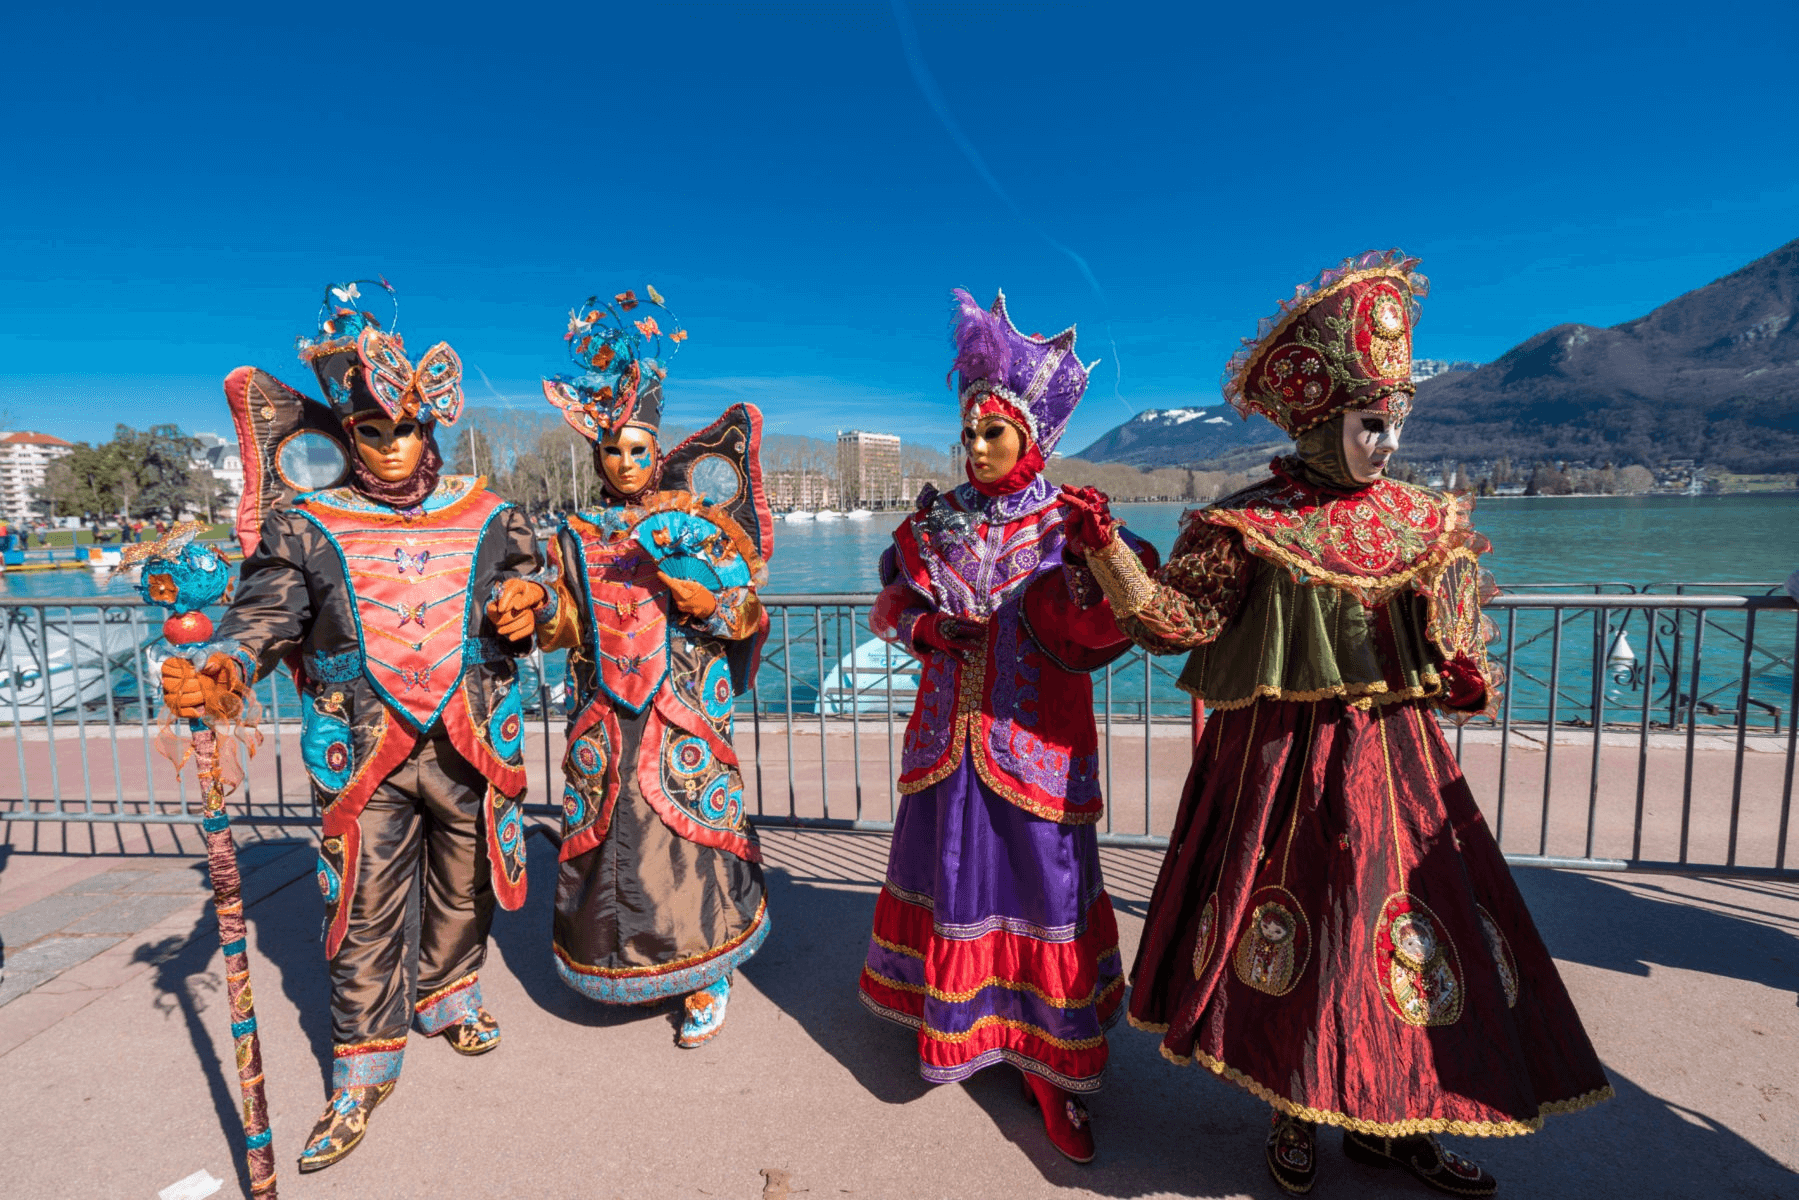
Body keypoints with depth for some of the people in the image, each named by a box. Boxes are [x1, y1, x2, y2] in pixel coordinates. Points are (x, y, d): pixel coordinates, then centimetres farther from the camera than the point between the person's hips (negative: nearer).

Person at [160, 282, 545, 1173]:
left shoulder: (485, 516, 3)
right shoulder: (307, 527, 0)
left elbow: (525, 577, 8)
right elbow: (266, 613, -9)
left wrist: (525, 605, -17)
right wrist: (223, 665, -31)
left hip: (471, 741, 2)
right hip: (363, 751, -1)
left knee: (463, 887, 18)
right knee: (364, 913, 5)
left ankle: (448, 997, 45)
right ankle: (363, 1069, 26)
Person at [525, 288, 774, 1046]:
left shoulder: (696, 523, 1)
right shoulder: (577, 536, 10)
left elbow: (747, 612, -3)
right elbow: (561, 626, 8)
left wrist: (707, 602, -21)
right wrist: (532, 617, -12)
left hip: (681, 712, -3)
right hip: (604, 718, 3)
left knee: (690, 829, -2)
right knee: (610, 833, 8)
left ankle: (705, 978, 15)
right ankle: (628, 959, 31)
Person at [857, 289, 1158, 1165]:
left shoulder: (1068, 525, -5)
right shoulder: (937, 520, 5)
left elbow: (1094, 635, -15)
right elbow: (891, 602, 12)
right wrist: (924, 627, -9)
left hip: (1032, 745, -3)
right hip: (949, 740, 3)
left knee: (1043, 885, 3)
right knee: (949, 877, 15)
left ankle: (1054, 1064, 21)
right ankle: (955, 1021, 40)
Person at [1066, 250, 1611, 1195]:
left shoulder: (1423, 521, 7)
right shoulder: (1252, 524, -9)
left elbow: (1449, 638, 18)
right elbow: (1176, 622, -16)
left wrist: (1465, 678, -2)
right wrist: (1107, 553, -28)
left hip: (1394, 759, 5)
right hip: (1287, 760, -5)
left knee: (1405, 922, 10)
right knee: (1294, 927, 6)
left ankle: (1387, 1119, 31)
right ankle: (1294, 1115, 29)